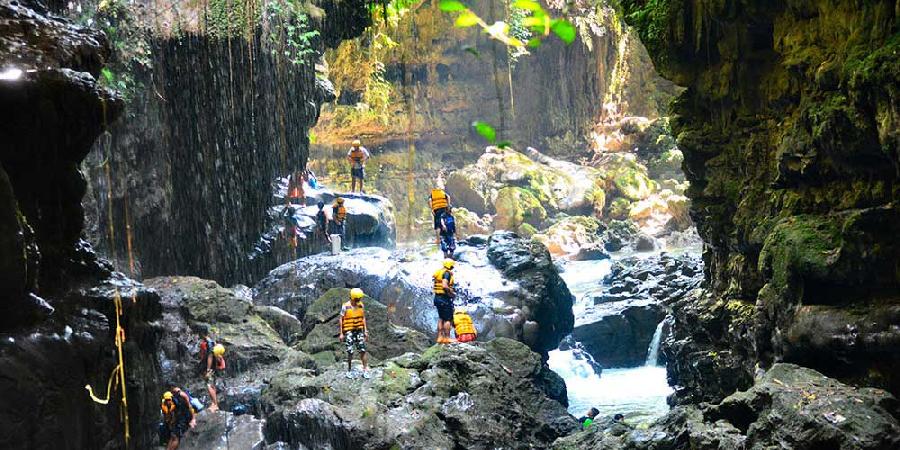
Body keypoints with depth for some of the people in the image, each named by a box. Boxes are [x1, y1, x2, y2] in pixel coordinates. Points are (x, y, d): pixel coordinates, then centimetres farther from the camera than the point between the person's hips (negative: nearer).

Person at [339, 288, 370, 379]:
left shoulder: (361, 305, 3)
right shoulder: (346, 307, -10)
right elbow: (340, 320, -5)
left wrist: (365, 331, 10)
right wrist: (341, 333, -7)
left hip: (359, 330, 4)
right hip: (349, 331, -4)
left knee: (362, 351, -1)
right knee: (350, 352, -2)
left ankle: (365, 370, 4)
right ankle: (349, 371, 13)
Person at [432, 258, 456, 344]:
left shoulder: (439, 272, 14)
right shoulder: (447, 273, -14)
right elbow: (444, 286, -27)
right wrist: (452, 293, -14)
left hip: (437, 297, 9)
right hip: (444, 298, -9)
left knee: (441, 318, 15)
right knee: (448, 319, -3)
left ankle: (440, 337, 17)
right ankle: (447, 338, -2)